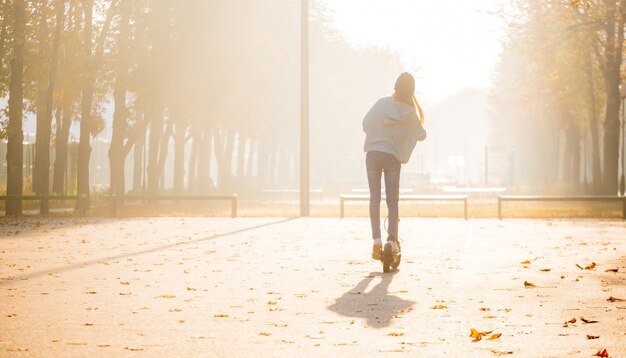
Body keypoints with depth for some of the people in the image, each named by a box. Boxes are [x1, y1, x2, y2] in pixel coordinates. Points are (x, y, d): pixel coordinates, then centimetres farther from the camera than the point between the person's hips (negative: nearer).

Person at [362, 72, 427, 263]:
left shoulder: (381, 103, -2)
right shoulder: (410, 113, -4)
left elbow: (365, 125, 6)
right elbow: (422, 135, 10)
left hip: (372, 154, 1)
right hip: (393, 158, -1)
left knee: (374, 197, 4)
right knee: (392, 200, 6)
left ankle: (377, 239, -6)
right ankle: (392, 240, -5)